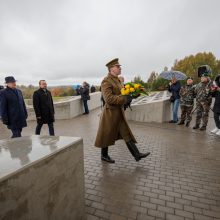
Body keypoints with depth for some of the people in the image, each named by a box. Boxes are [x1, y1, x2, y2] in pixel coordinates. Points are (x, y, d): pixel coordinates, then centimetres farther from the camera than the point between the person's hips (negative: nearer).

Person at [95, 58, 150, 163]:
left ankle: (137, 154, 17)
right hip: (110, 113, -9)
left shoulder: (116, 80, 13)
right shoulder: (106, 81, -16)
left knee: (126, 133, 9)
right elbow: (109, 98, -27)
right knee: (107, 136, 9)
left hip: (119, 113, 9)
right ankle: (104, 155, 29)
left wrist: (127, 97, 4)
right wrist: (125, 99, -23)